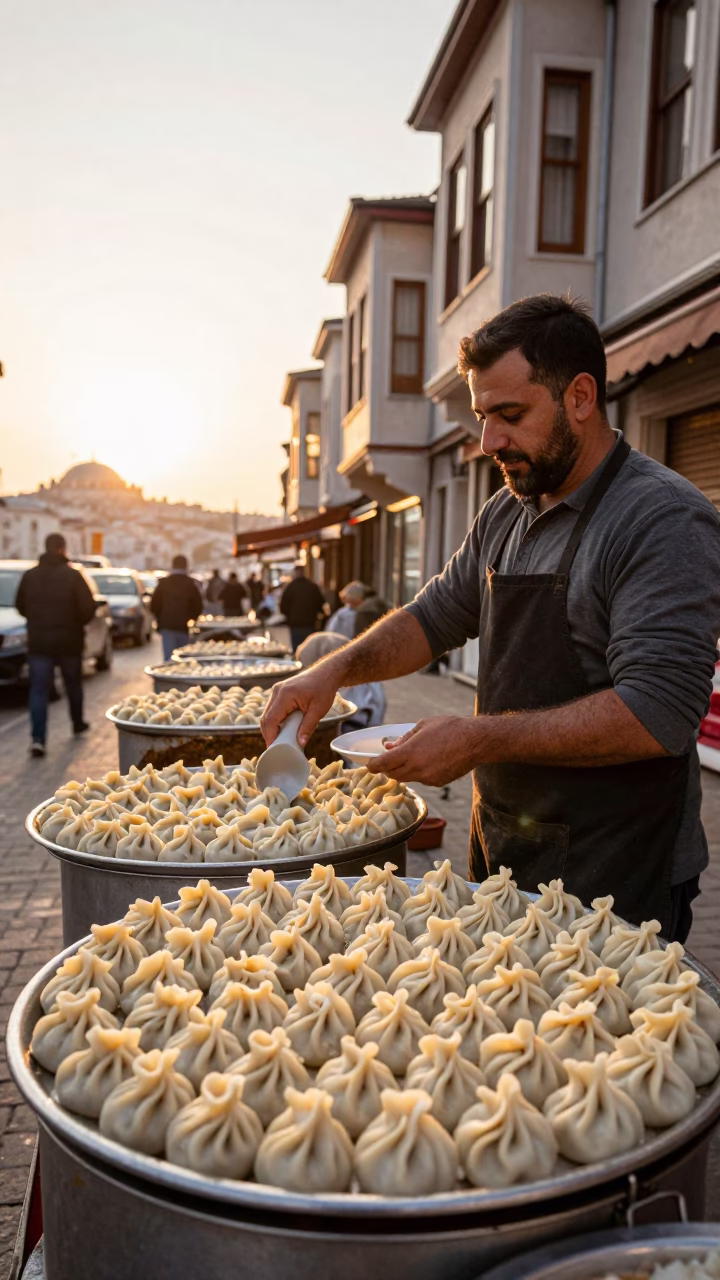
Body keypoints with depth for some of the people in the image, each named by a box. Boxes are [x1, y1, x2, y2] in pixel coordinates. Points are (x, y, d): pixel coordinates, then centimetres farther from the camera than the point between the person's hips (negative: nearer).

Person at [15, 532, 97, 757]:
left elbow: (20, 606, 8)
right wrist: (77, 624, 6)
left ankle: (37, 738, -11)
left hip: (38, 642, 2)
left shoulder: (29, 576, -1)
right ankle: (78, 723, 36)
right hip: (68, 641, -1)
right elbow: (88, 608, -15)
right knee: (73, 684, 19)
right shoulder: (72, 576, -12)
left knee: (38, 689, 1)